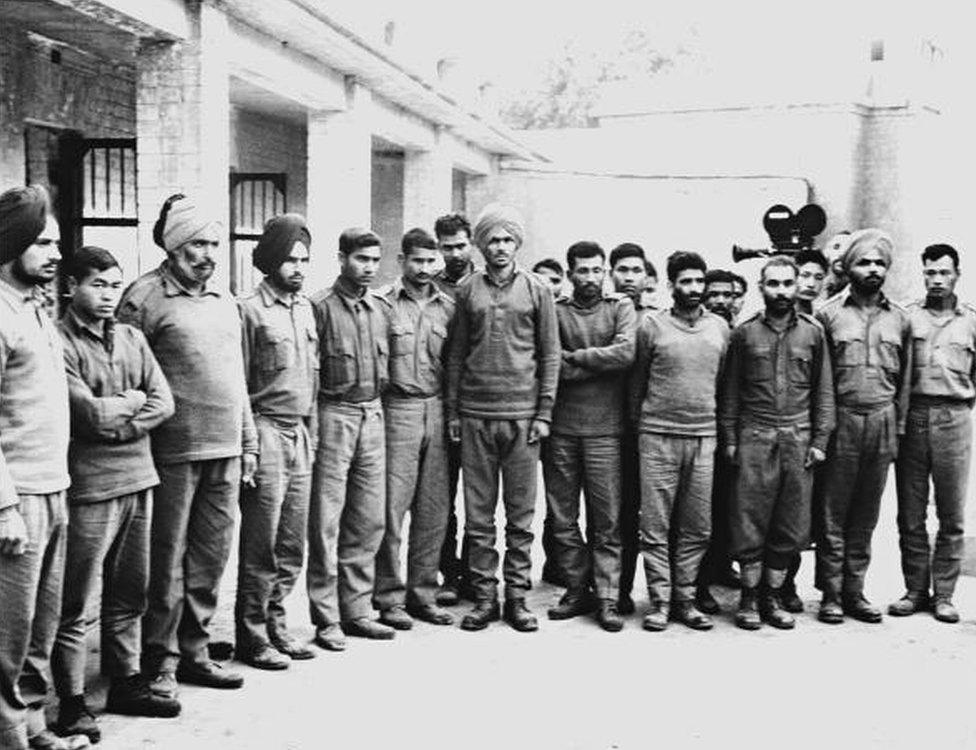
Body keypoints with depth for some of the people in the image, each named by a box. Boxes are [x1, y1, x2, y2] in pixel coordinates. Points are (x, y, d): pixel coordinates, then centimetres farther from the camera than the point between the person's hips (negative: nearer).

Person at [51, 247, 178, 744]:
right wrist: (133, 400, -1)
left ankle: (126, 683, 28)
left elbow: (163, 403, 4)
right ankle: (71, 702, 12)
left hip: (138, 479, 6)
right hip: (88, 485, -6)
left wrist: (117, 421, -9)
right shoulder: (61, 343, -8)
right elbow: (90, 413, -17)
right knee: (76, 604, 2)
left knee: (129, 593, 15)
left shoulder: (132, 338, 12)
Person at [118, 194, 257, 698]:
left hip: (225, 452, 7)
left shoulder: (224, 302, 16)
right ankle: (159, 661, 15)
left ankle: (194, 651, 25)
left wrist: (248, 443, 17)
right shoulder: (146, 297, -6)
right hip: (173, 453, -6)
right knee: (167, 562, 3)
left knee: (211, 559, 12)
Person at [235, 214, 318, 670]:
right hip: (266, 432, -7)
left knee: (293, 542, 11)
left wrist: (312, 433, 15)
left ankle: (275, 623, 23)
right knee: (261, 543, -1)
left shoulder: (305, 308, 14)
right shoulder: (250, 310, -7)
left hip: (300, 433, 7)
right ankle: (252, 635, 10)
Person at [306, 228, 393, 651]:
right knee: (326, 521, -1)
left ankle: (357, 610, 20)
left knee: (370, 519, 9)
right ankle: (326, 618, 7)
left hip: (373, 415, 6)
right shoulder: (321, 306, -7)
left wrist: (377, 400, 11)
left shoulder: (382, 308, 11)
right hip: (334, 415, -6)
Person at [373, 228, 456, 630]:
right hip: (397, 410, -4)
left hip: (437, 411, 4)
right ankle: (389, 597, 8)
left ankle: (423, 593, 18)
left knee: (434, 509, 7)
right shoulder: (384, 304, -2)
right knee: (393, 506, -3)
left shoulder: (447, 307, 11)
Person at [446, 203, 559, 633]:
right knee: (478, 513, 5)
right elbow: (456, 355, 10)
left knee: (521, 514, 4)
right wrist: (453, 410, 6)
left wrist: (544, 413, -2)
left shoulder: (537, 291, 5)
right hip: (475, 416, 1)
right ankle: (484, 596, 14)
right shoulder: (468, 291, 8)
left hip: (522, 416, -1)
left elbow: (550, 356, 4)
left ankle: (517, 596, 14)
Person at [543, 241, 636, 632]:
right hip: (560, 427, 2)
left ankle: (607, 599, 8)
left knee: (607, 519, 0)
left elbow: (627, 353, -11)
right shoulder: (555, 310, 7)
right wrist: (600, 363, -8)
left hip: (604, 428, -1)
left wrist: (574, 357, -6)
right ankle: (577, 590, 20)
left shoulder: (621, 306, 6)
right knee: (562, 518, 7)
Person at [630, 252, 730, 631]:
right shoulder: (651, 325, 0)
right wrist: (636, 423, 6)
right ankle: (659, 601, 8)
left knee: (696, 529, 6)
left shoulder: (720, 327, 10)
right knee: (655, 527, 0)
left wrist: (723, 430, 11)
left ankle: (685, 599, 17)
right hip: (658, 436, -3)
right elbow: (637, 381, 5)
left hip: (704, 437, 3)